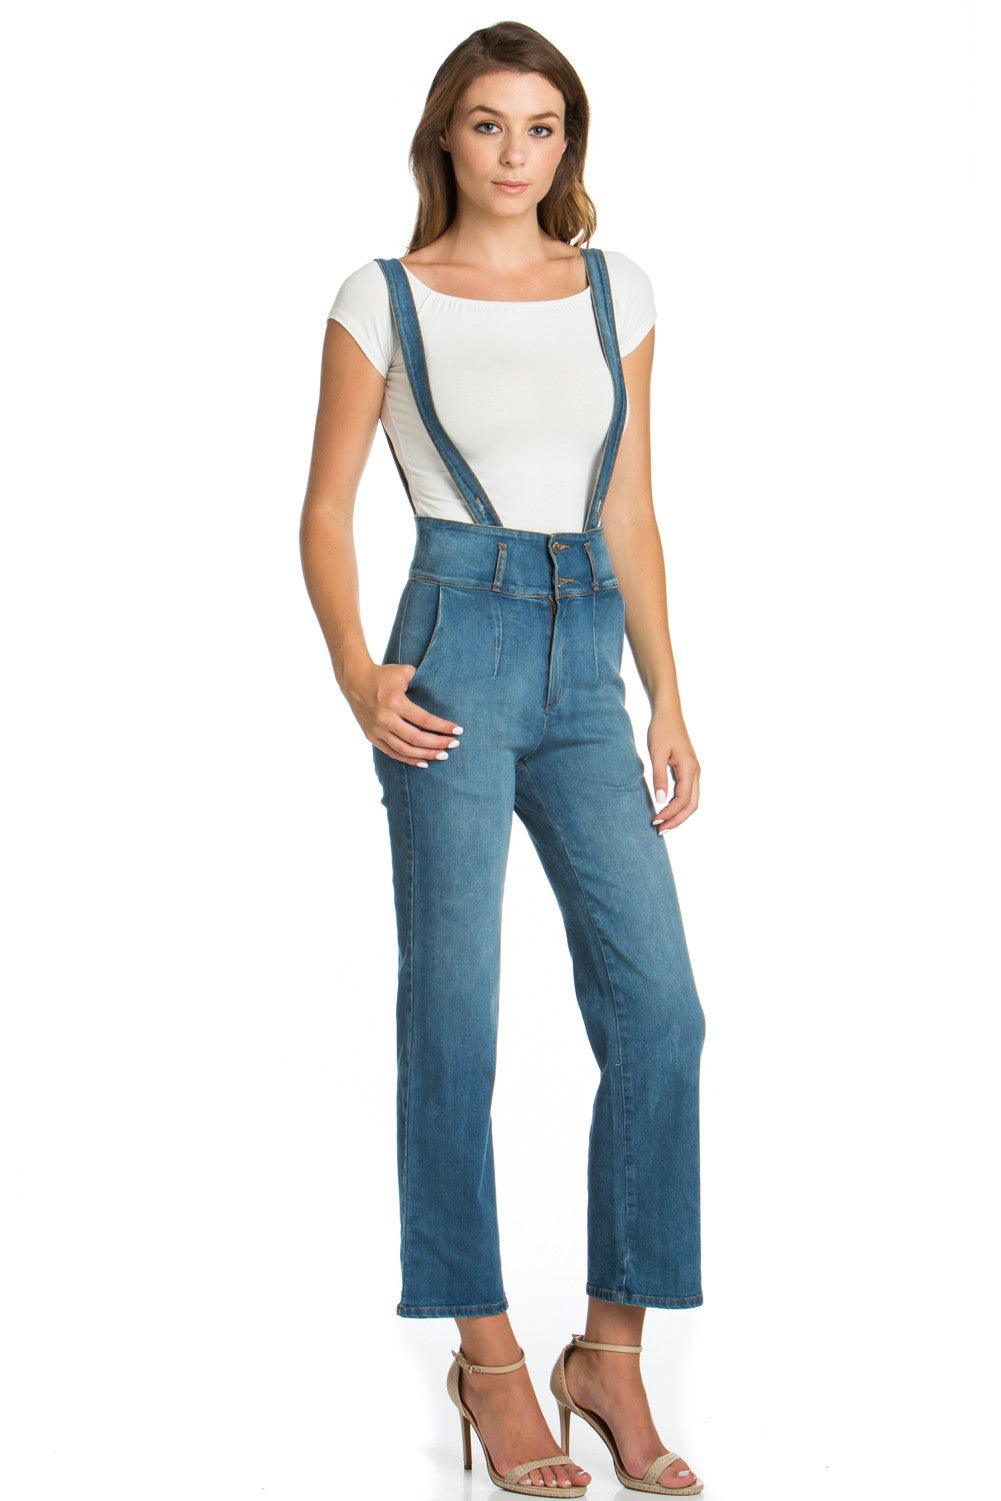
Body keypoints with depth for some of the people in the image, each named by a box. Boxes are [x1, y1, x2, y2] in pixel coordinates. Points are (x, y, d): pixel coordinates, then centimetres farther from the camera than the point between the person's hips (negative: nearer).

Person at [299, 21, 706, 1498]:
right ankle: (488, 1358, 11)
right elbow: (327, 510, 3)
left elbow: (631, 516, 15)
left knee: (659, 1009, -4)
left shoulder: (617, 292, 13)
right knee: (455, 1020, -2)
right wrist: (357, 677, -12)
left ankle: (613, 1349, 10)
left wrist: (668, 703, 10)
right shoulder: (384, 299, 3)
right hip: (457, 657, -4)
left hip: (586, 667, 4)